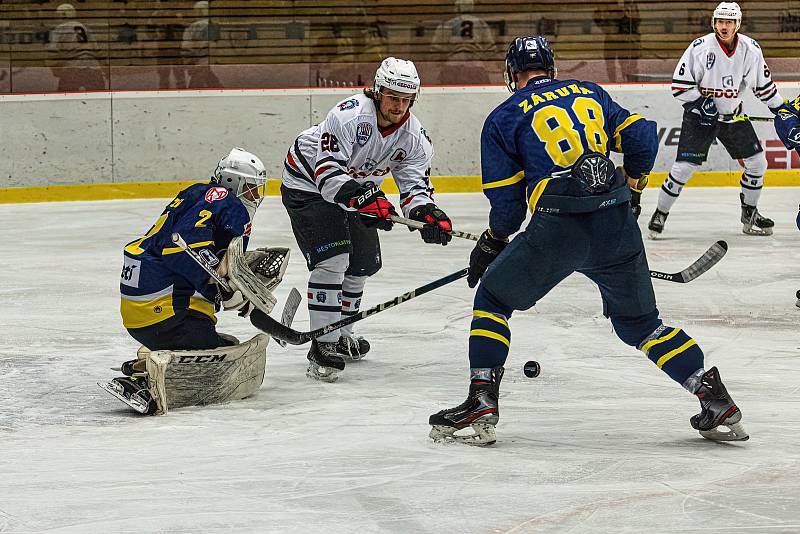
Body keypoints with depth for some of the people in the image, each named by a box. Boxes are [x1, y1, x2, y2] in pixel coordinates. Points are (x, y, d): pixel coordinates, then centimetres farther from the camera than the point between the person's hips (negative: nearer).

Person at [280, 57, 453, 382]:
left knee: (363, 264, 15)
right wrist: (364, 199, -51)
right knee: (332, 259, -21)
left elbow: (414, 186, -14)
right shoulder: (350, 114, -33)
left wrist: (427, 214, -36)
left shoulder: (414, 136, -12)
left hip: (356, 187, 8)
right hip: (307, 183, -8)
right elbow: (328, 172, -37)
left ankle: (340, 335, 36)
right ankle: (323, 345, -19)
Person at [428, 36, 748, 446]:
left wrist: (491, 244, 24)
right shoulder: (590, 94, 19)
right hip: (617, 227, 4)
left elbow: (506, 201, 6)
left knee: (493, 298, 18)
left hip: (556, 229, -4)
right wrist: (631, 185, 31)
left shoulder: (502, 119, 8)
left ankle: (482, 401, 7)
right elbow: (641, 136, 14)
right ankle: (716, 400, 5)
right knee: (639, 321, 18)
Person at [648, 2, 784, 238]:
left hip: (733, 115, 4)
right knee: (684, 166, -13)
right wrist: (699, 102, -23)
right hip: (700, 115, -4)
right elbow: (679, 85, -12)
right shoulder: (700, 47, -16)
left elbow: (764, 85, 7)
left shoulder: (751, 49, -6)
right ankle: (660, 214, 3)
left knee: (757, 162, 2)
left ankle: (750, 214, 20)